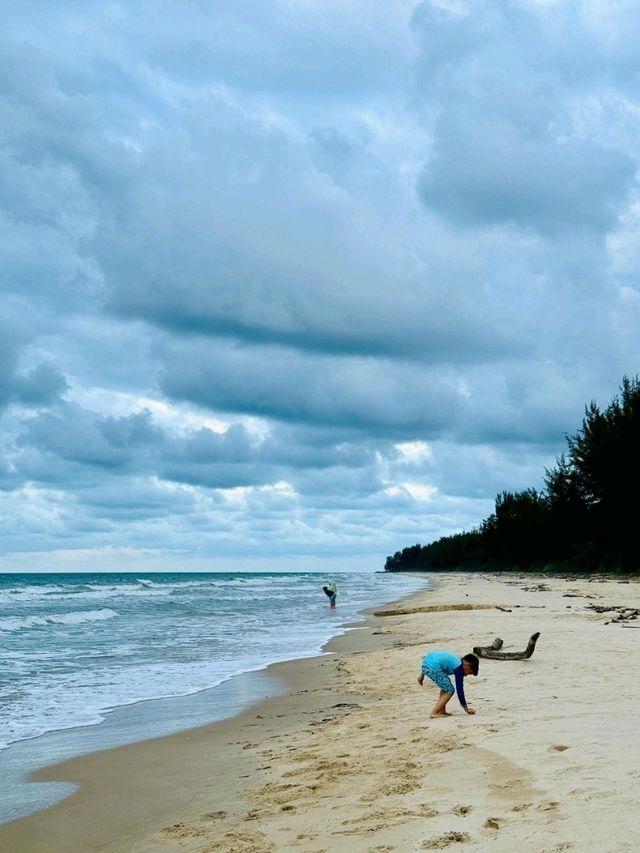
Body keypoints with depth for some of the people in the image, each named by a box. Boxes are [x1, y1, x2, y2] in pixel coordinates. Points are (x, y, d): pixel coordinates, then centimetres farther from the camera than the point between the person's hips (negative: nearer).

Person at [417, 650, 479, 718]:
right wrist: (466, 708, 7)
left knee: (446, 687, 24)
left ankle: (442, 711, 25)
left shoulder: (456, 660, 23)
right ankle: (434, 713, 0)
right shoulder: (459, 668, -2)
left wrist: (422, 674, 31)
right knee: (449, 690, 4)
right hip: (433, 668, -10)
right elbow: (459, 689, -1)